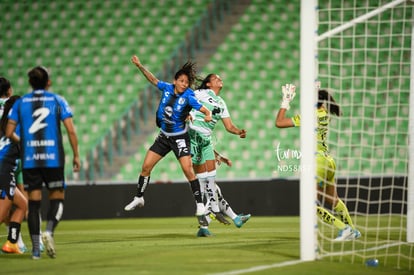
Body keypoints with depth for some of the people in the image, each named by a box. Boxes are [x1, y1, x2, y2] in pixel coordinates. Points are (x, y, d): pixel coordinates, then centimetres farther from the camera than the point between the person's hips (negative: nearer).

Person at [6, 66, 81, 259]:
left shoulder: (20, 103, 7)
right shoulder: (57, 101, 4)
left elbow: (9, 133, 4)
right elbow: (71, 130, -4)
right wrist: (76, 155, 3)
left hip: (29, 160, 2)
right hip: (53, 158, -2)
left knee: (33, 202, 5)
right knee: (57, 199, 8)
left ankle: (35, 248, 0)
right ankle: (49, 231, -19)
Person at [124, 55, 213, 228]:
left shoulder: (188, 97, -18)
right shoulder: (167, 88, -5)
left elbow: (205, 110, -24)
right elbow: (153, 79, 12)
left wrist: (208, 115, -47)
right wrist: (140, 66, 9)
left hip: (180, 138, -5)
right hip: (164, 136, 5)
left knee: (188, 170, -17)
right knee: (146, 166, 5)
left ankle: (200, 206, -10)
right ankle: (139, 198, 23)